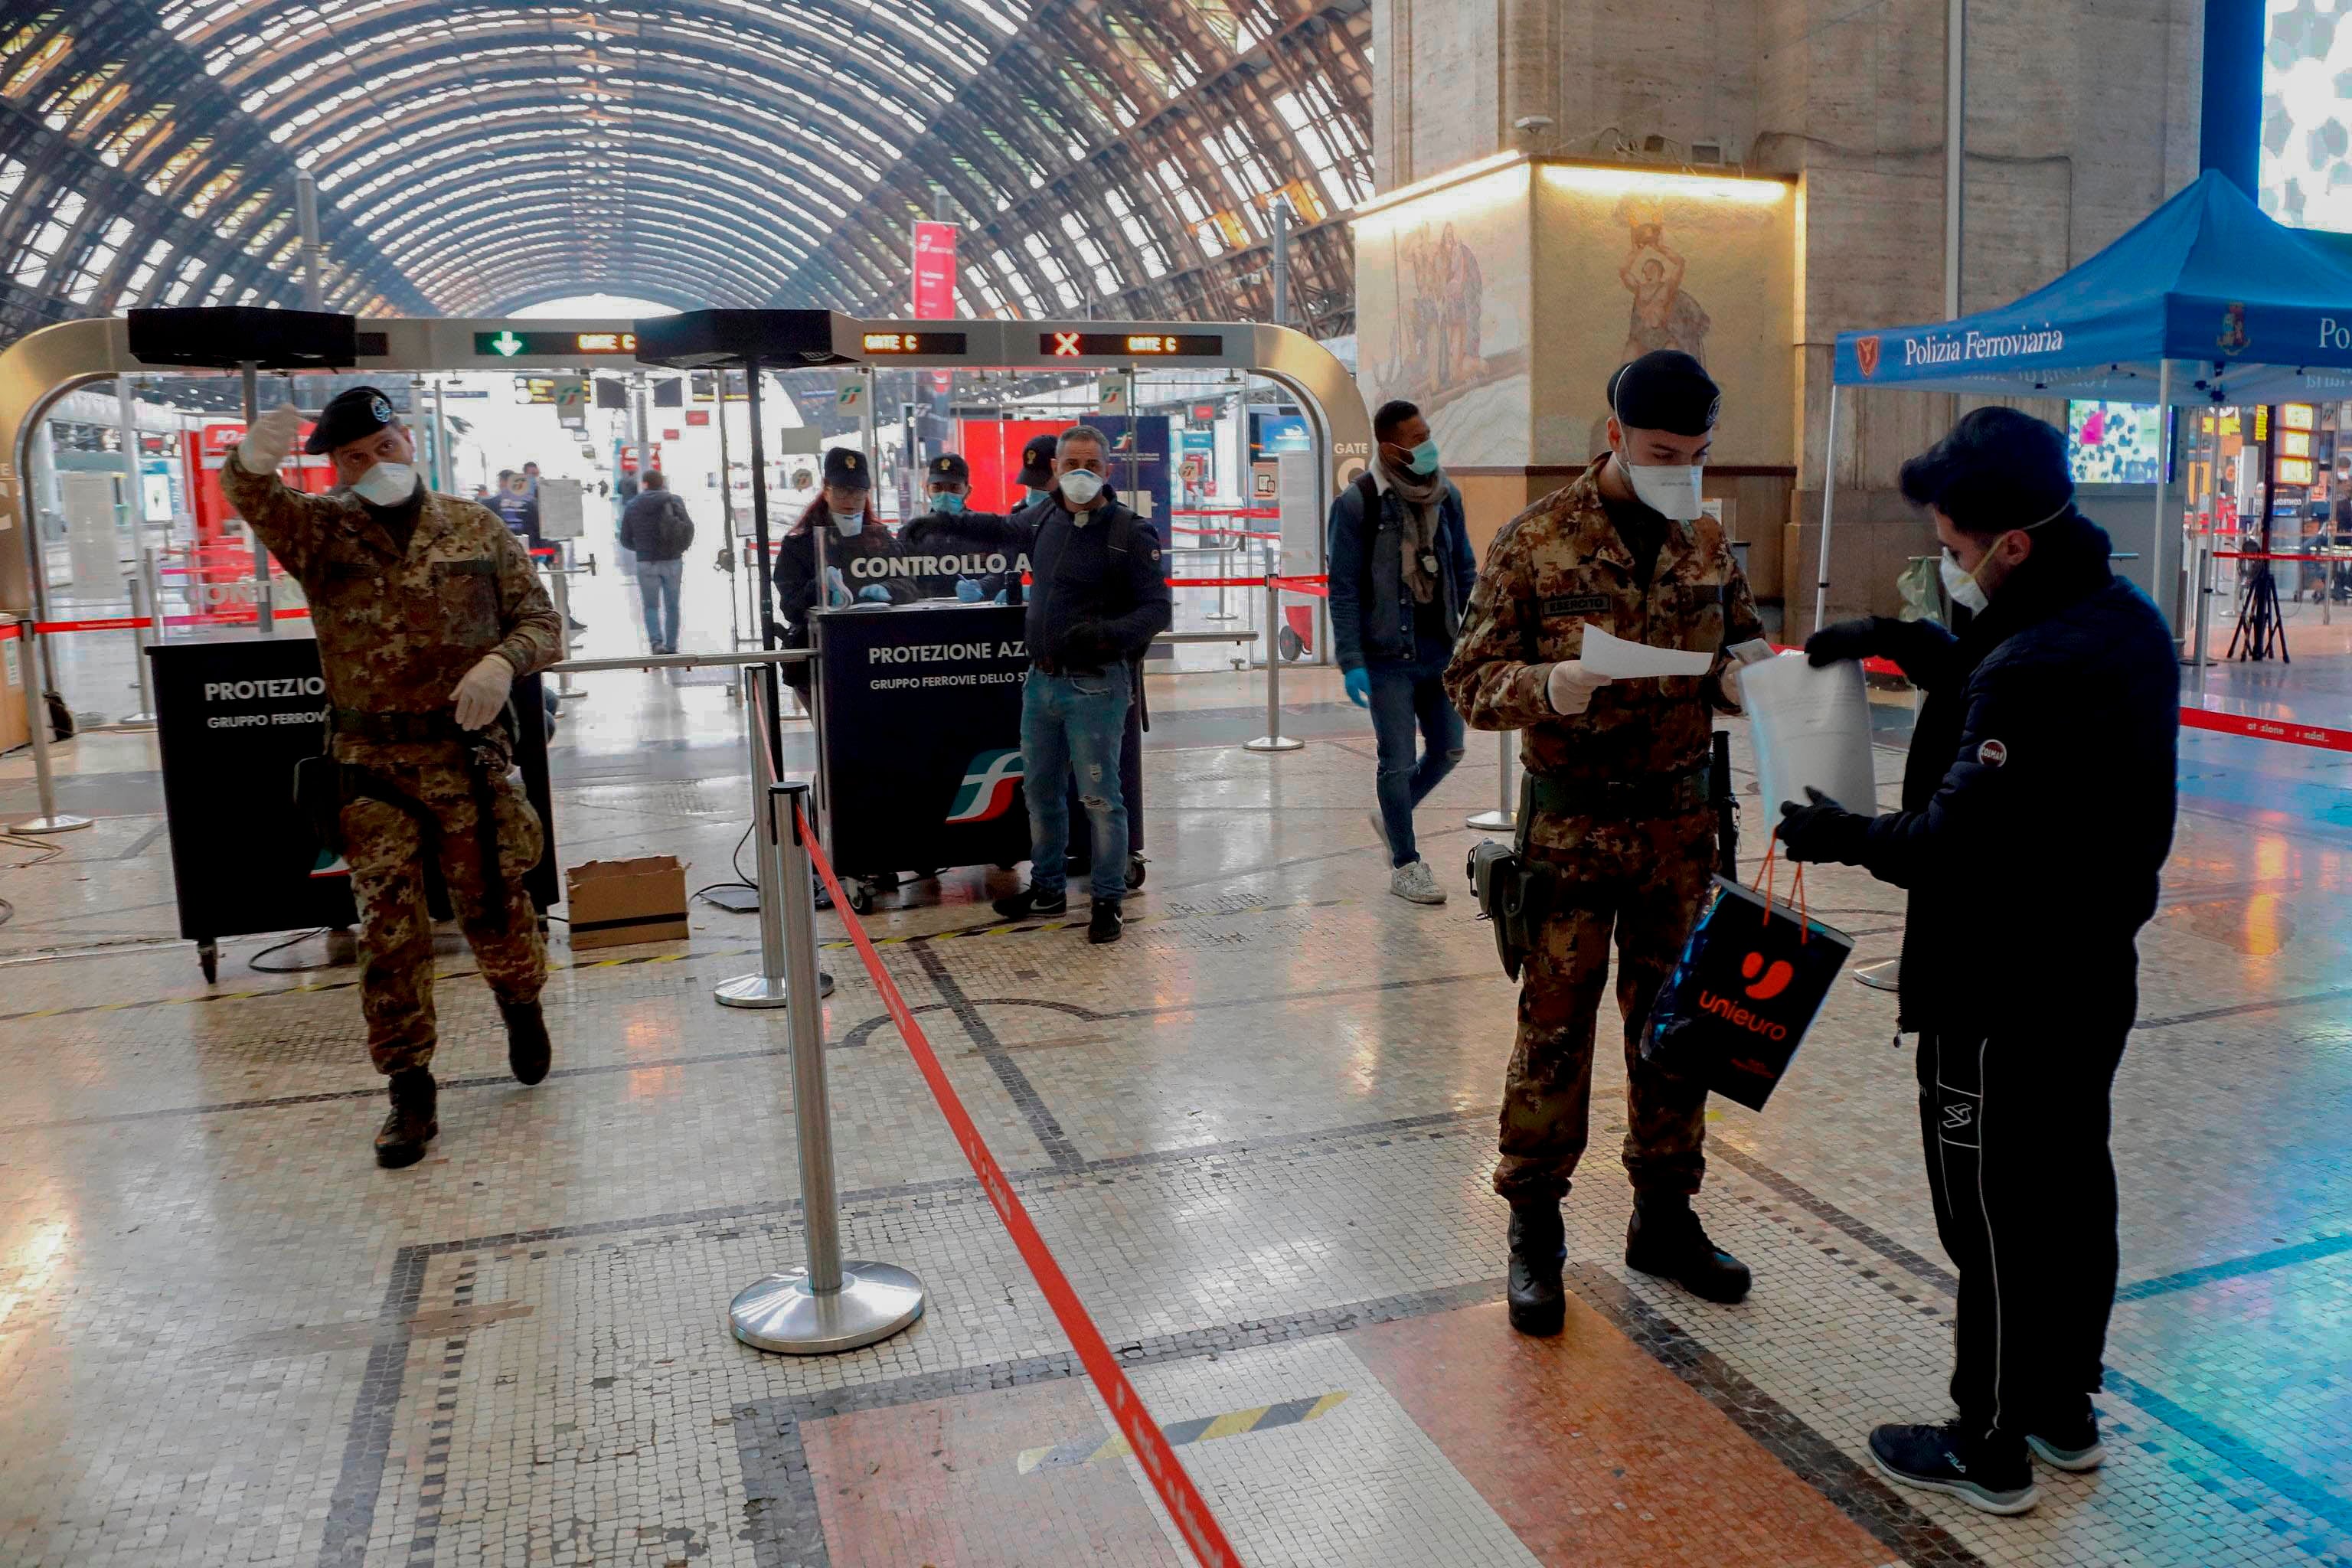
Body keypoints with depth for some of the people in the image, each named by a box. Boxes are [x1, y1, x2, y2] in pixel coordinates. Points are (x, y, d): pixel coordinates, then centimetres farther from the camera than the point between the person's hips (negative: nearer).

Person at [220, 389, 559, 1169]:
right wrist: (250, 461, -45)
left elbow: (539, 618, 6)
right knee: (389, 929, 1)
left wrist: (502, 661, -17)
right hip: (370, 764, 0)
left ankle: (521, 1002, 42)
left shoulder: (476, 529, 5)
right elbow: (255, 504, -20)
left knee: (492, 906, 9)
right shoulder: (319, 530, 2)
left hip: (468, 756, 0)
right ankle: (410, 1091, 11)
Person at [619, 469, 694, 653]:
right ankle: (671, 647, 11)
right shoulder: (673, 500, -1)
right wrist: (684, 546, 7)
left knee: (651, 606, 9)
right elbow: (689, 526, -11)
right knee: (672, 606, 11)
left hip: (646, 563, 0)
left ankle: (656, 641, -13)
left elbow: (625, 540, 6)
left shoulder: (633, 506, 4)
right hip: (673, 562, 0)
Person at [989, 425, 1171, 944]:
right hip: (1042, 681, 6)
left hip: (1096, 686, -6)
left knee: (1100, 797, -2)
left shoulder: (1130, 533, -8)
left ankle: (1107, 900, 10)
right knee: (1040, 790, 15)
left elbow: (1157, 609, -11)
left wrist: (1106, 632, -28)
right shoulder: (1044, 520, 9)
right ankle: (1047, 888, 30)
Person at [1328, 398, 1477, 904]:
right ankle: (1405, 865, 15)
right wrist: (1351, 662, -14)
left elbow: (1465, 571, 13)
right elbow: (1343, 589, -10)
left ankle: (1392, 816, 37)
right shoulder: (1357, 504, -10)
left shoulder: (1446, 495, 6)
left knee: (1448, 749, 12)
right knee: (1399, 762, 1)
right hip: (1388, 657, -5)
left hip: (1441, 650, 6)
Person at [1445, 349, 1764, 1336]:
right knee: (1554, 1026, 1)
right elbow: (1471, 682, -7)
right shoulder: (1535, 541, -7)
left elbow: (1741, 654, 18)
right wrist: (1547, 688, -28)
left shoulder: (1708, 544, 7)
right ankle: (1534, 1231, 17)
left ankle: (1664, 1218, 29)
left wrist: (1741, 679, -7)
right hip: (1572, 826, -4)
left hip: (1681, 821, 5)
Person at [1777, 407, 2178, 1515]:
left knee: (1994, 1215, 5)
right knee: (2073, 1191, 20)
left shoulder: (2035, 665, -28)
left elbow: (1961, 846, -27)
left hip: (2004, 992, -10)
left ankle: (1990, 1448, 21)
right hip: (2095, 973, 10)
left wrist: (1843, 834, -11)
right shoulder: (2123, 616, 3)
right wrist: (1904, 643, 9)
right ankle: (2065, 1409, 38)